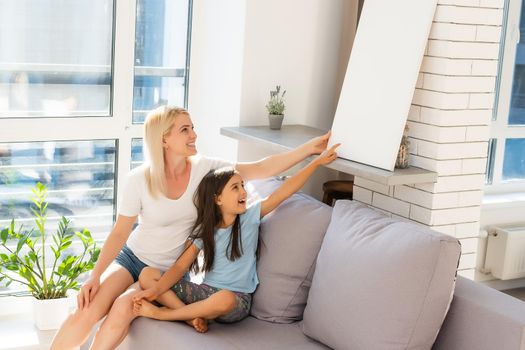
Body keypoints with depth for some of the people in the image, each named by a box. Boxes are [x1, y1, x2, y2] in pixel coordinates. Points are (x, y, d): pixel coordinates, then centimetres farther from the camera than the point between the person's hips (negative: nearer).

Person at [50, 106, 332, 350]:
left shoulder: (205, 169, -11)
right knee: (88, 311, -23)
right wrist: (95, 276, -16)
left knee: (123, 307, -27)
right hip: (132, 259, 0)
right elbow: (120, 232, -7)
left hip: (170, 271, 0)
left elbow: (263, 169, -14)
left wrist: (311, 148, -21)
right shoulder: (138, 180, -15)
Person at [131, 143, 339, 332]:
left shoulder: (250, 217, -3)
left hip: (236, 299, -3)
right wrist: (156, 290, -19)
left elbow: (286, 190, -8)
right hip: (205, 291, 3)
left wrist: (317, 162, -13)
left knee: (224, 299, -41)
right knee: (147, 275, -12)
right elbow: (181, 266, -3)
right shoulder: (204, 230, 2)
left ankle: (159, 313, -20)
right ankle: (193, 316, -26)